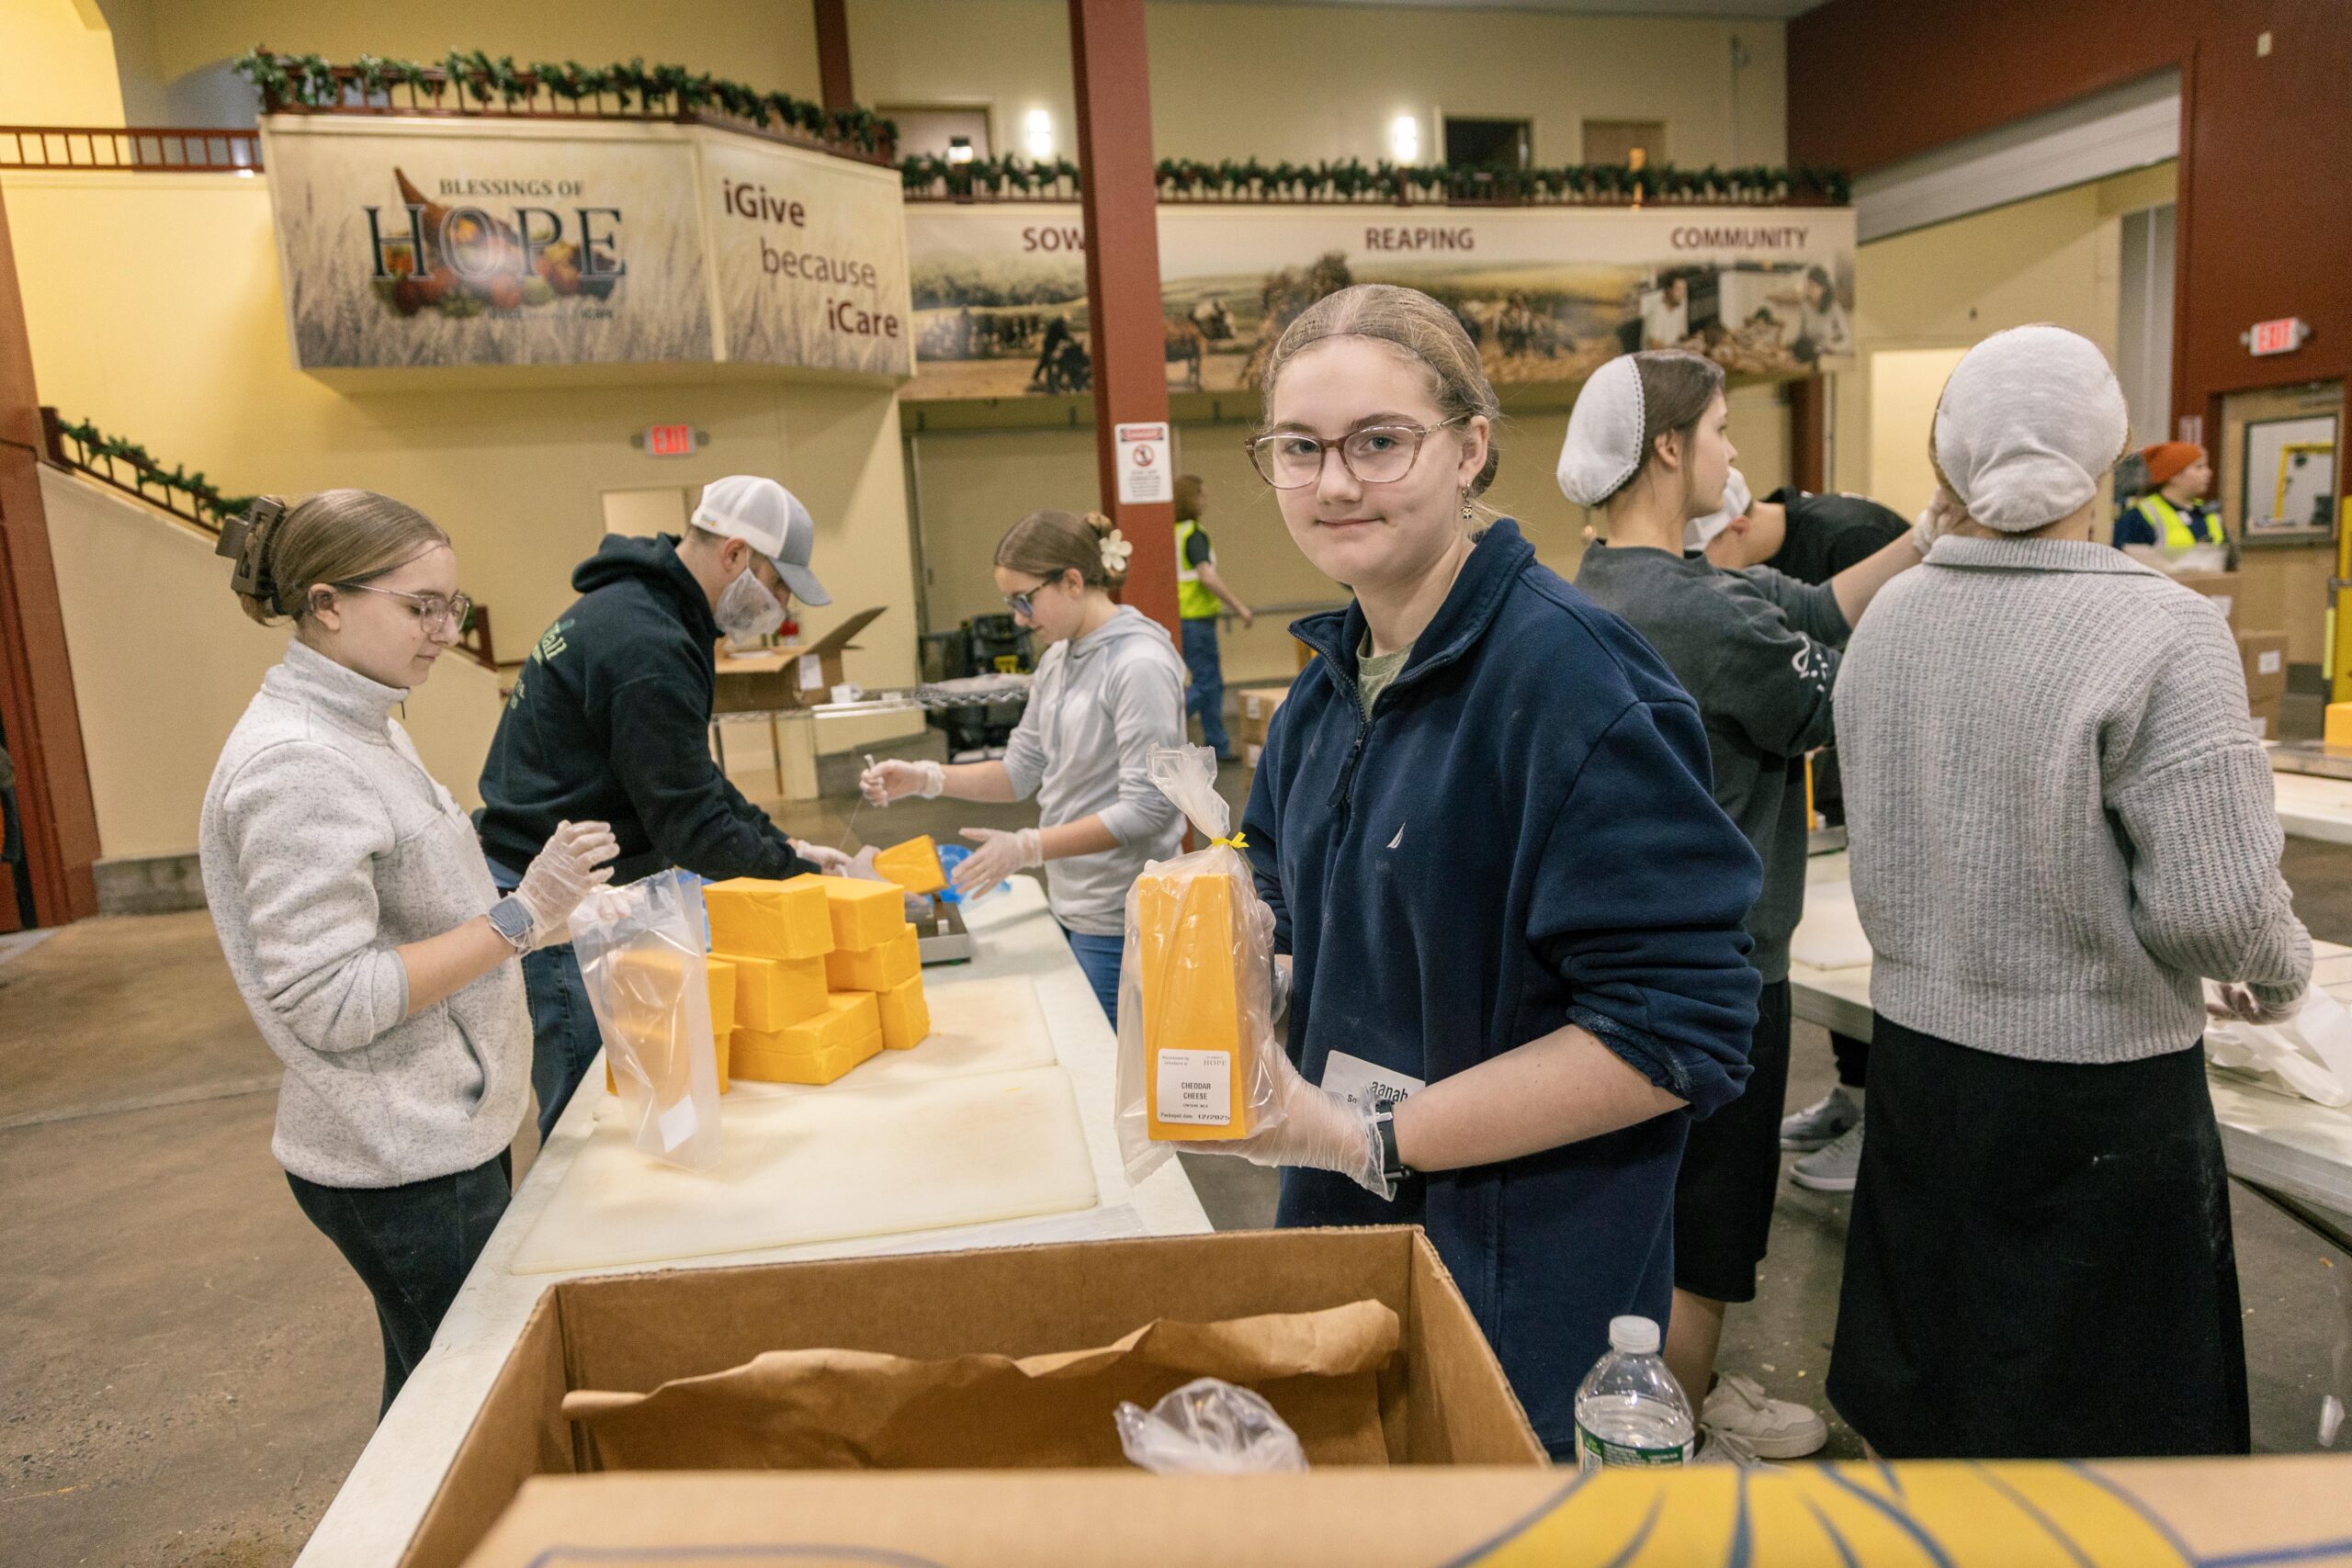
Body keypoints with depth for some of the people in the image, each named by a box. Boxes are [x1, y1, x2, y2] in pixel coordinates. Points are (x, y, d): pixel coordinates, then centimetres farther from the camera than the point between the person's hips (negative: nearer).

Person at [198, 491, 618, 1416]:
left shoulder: (361, 729, 8)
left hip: (444, 1131, 9)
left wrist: (546, 911, 6)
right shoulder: (295, 767, -21)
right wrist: (519, 918, -24)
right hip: (402, 1164, -9)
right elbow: (331, 1003, -24)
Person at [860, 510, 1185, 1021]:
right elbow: (1023, 770, 13)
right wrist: (925, 778, 1)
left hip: (1117, 921, -8)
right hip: (1072, 904, 8)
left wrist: (1026, 848, -21)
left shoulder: (1139, 665, -17)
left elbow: (1145, 808, -20)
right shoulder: (1057, 659, 11)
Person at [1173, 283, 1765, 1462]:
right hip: (1346, 1232, 7)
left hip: (1525, 1287, -7)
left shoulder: (1570, 677, -21)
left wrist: (1366, 1137, -22)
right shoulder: (1334, 679, 4)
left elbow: (1679, 1030, -24)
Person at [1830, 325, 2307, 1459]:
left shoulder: (1886, 618, -1)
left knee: (1925, 1391, 21)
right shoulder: (2160, 633, -19)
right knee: (2090, 1414, 14)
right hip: (2095, 1085, -5)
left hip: (1916, 1053, 5)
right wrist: (2283, 973, 1)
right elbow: (2215, 903, -19)